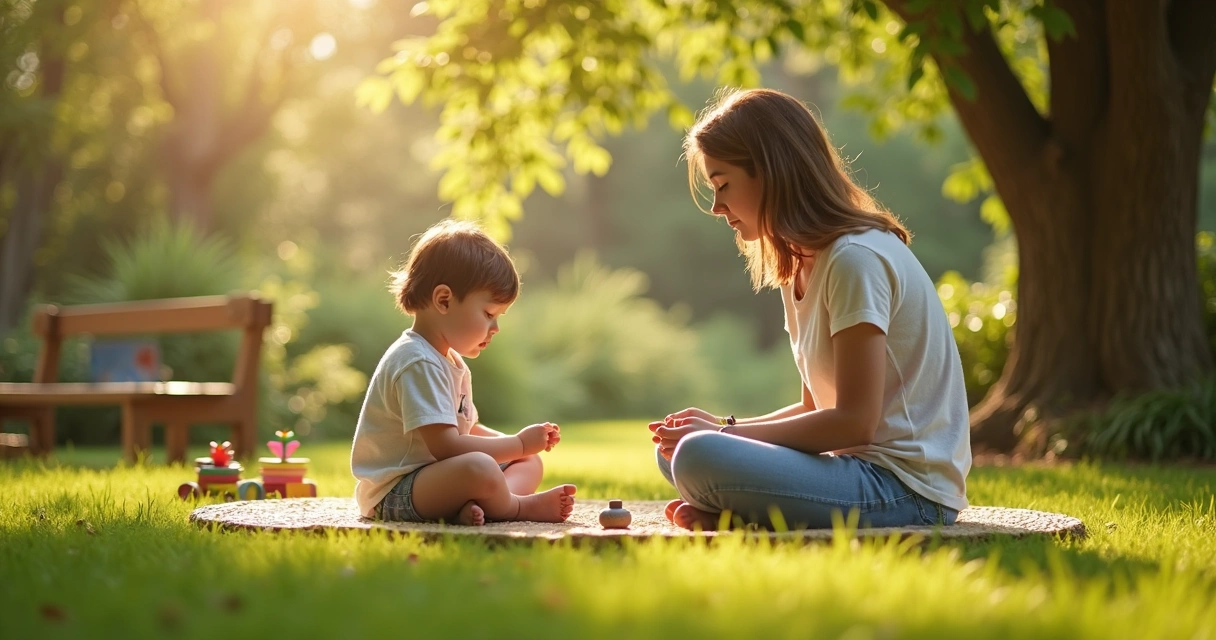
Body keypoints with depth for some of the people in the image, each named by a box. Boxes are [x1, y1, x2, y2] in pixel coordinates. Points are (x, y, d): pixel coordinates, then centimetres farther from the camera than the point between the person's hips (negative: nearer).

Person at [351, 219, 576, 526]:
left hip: (427, 482, 12)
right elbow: (445, 446, -25)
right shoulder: (418, 363, -19)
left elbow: (464, 430, 25)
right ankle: (521, 507, -7)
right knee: (480, 468, -38)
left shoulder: (451, 362, 17)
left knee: (529, 463, 11)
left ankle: (472, 507, -18)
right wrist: (518, 444, -14)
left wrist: (517, 441, 6)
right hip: (393, 496, -12)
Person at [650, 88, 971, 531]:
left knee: (700, 458, -30)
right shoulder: (797, 267, 15)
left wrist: (725, 432, -12)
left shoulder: (857, 258, -15)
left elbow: (854, 422, -19)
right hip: (857, 465, 10)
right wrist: (723, 427, 0)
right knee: (673, 449, 13)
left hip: (908, 490, -10)